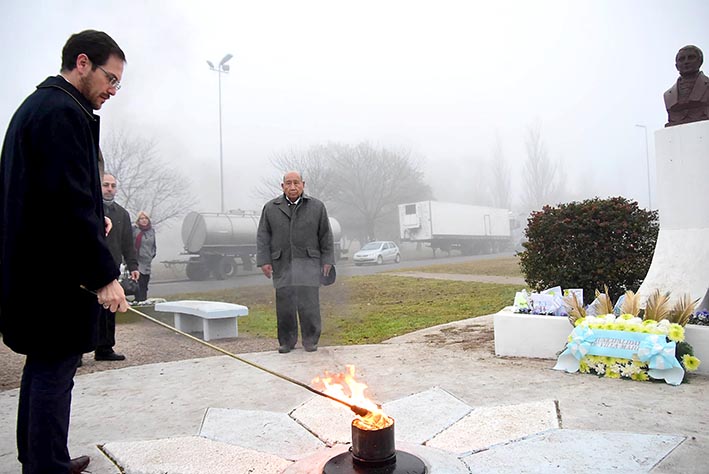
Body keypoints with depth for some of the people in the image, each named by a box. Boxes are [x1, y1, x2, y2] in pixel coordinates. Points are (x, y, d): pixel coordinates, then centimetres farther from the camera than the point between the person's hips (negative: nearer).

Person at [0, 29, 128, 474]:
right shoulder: (65, 113, -15)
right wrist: (104, 273, -22)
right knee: (55, 371, -1)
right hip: (58, 274, -11)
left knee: (43, 367, 18)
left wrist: (94, 219, 9)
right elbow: (70, 201, -24)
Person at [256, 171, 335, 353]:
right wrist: (264, 260, -1)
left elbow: (326, 236, 8)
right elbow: (262, 236, 7)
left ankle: (310, 340, 9)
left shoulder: (317, 207, 6)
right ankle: (287, 341, 14)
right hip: (282, 264, 1)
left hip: (308, 262, -1)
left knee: (309, 302, -4)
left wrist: (327, 260, 3)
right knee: (284, 303, 3)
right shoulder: (270, 208, 8)